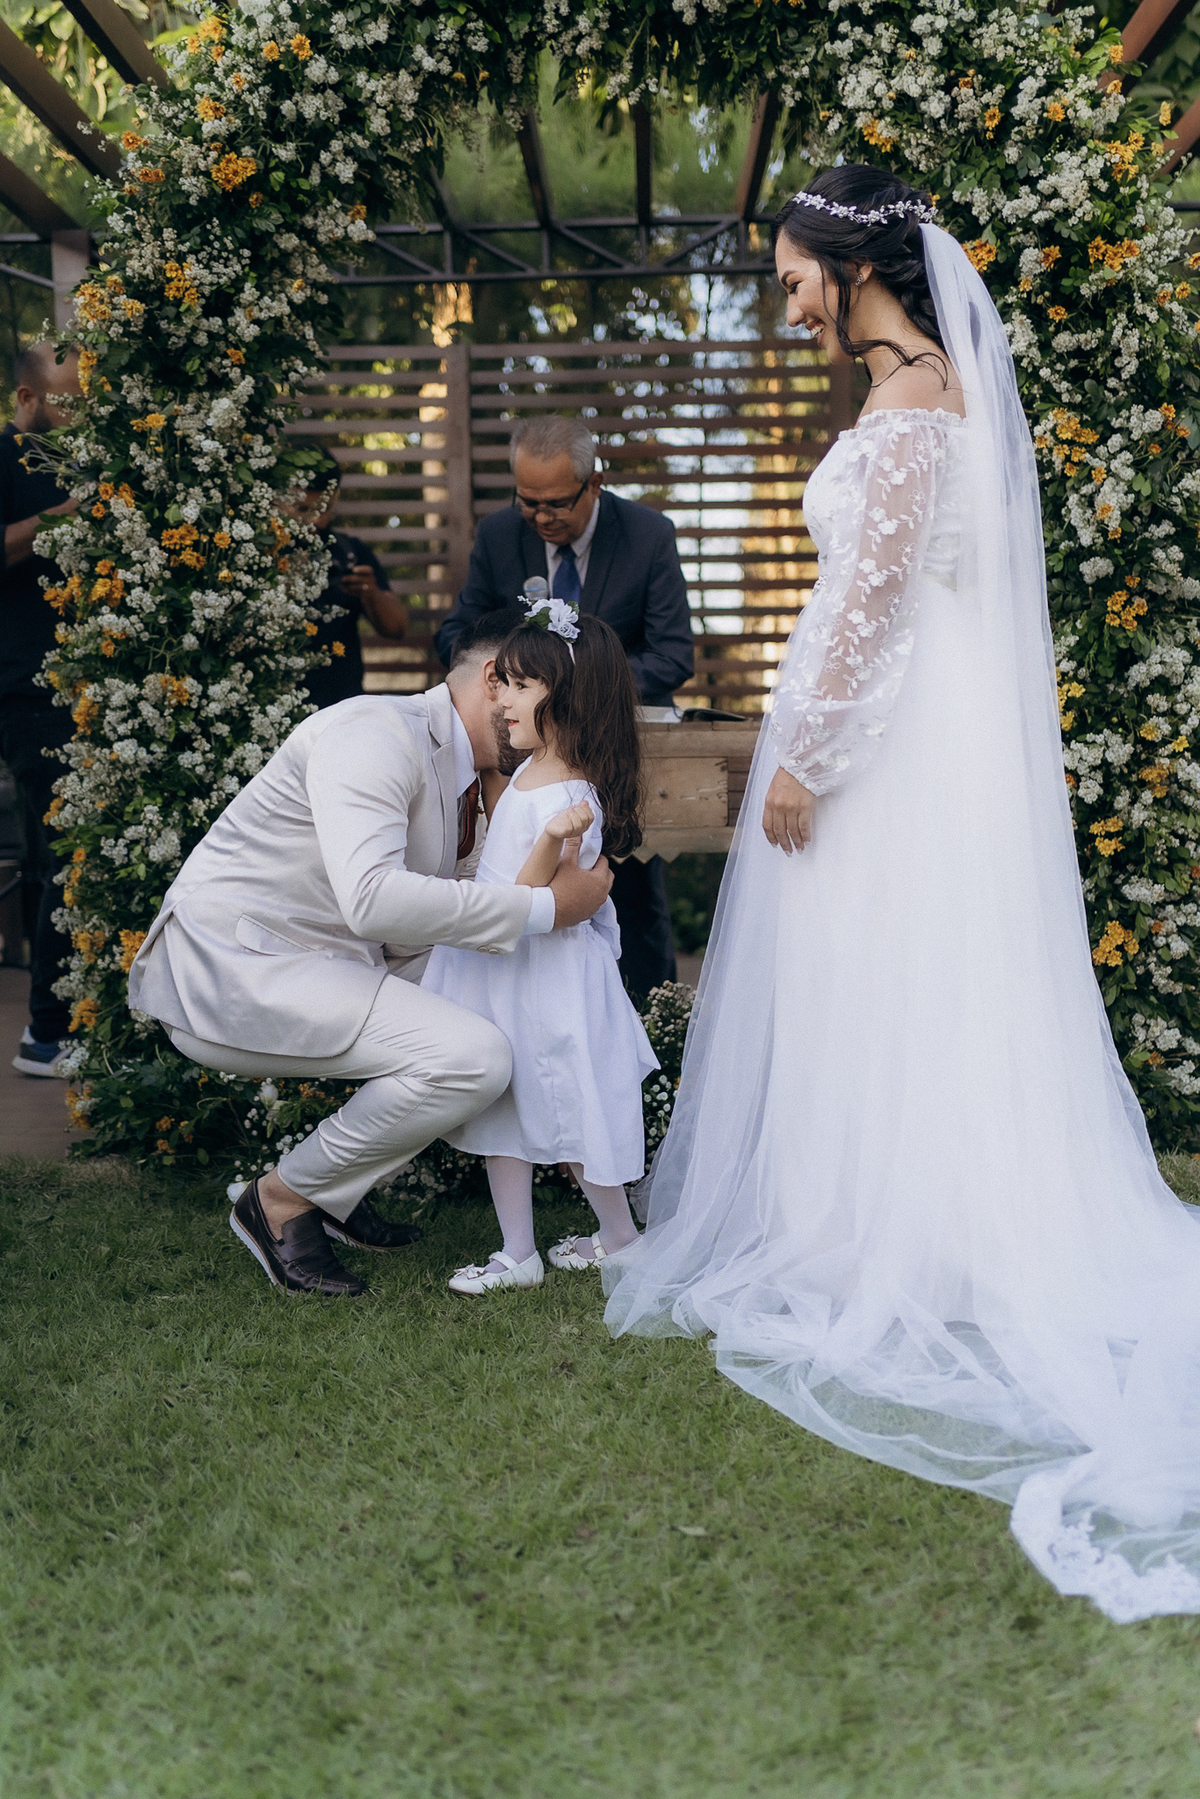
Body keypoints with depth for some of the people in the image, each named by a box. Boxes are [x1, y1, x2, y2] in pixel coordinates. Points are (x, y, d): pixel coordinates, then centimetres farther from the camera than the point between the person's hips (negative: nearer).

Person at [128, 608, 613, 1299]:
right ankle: (284, 1198, -3)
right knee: (475, 1058, -21)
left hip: (320, 967, 10)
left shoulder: (459, 782, 14)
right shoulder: (377, 734, -18)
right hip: (230, 969, -10)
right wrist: (545, 907, -28)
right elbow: (373, 898, -34)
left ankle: (338, 1188, 18)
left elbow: (420, 930, 10)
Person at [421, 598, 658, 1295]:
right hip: (501, 968, 10)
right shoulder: (532, 770, 6)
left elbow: (531, 901, -28)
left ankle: (622, 1237, 24)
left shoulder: (570, 799, -23)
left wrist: (554, 839, -40)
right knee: (505, 1109, 13)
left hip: (543, 978, -9)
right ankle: (518, 1252, 23)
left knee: (565, 1110, 4)